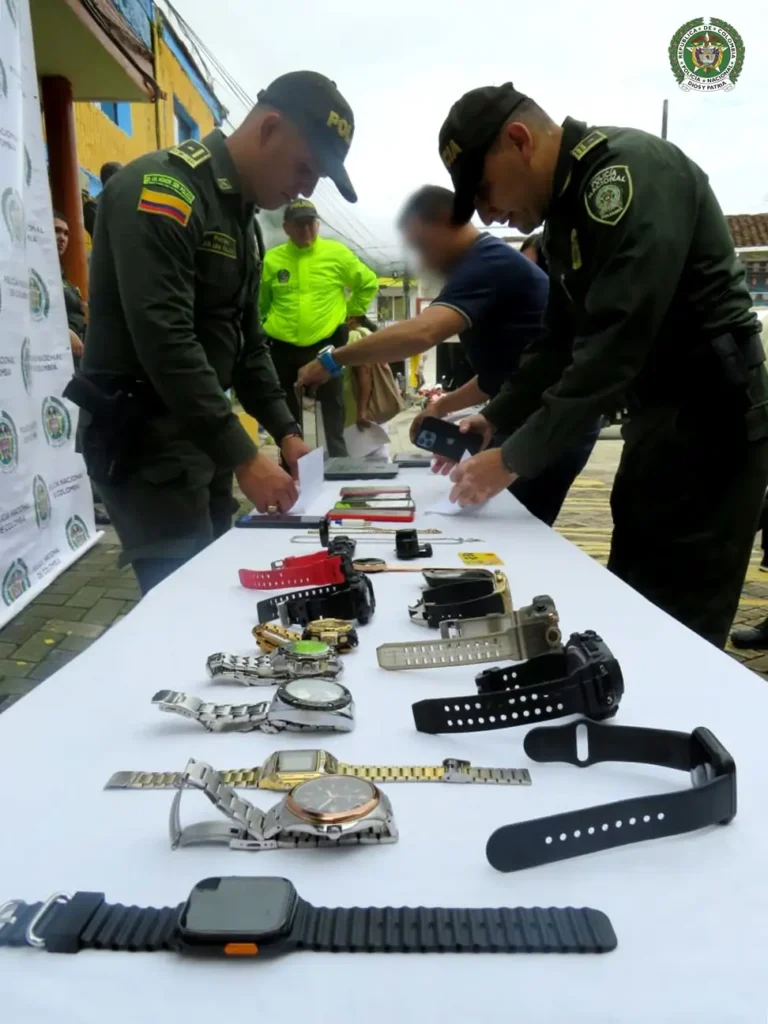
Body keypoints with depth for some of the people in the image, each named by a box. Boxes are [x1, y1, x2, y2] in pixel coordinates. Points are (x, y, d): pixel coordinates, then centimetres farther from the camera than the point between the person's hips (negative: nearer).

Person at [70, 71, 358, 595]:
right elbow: (165, 341, -26)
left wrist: (286, 429, 8)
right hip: (144, 437, -9)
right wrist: (243, 456, -24)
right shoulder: (164, 189, -16)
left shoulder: (240, 214, 15)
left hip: (201, 436, 9)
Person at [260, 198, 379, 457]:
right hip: (282, 348, 2)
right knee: (287, 415, 10)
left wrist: (351, 311, 7)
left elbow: (368, 283, 10)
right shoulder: (271, 259, 2)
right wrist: (266, 323, 11)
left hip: (326, 344, -2)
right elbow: (259, 300, 16)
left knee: (333, 409, 4)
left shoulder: (337, 253, -2)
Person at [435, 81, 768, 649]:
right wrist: (496, 419, 7)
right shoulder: (569, 209, 13)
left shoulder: (630, 171, -16)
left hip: (709, 418, -9)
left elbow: (616, 343, -25)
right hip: (659, 417, 10)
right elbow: (561, 342, 18)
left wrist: (515, 459, -20)